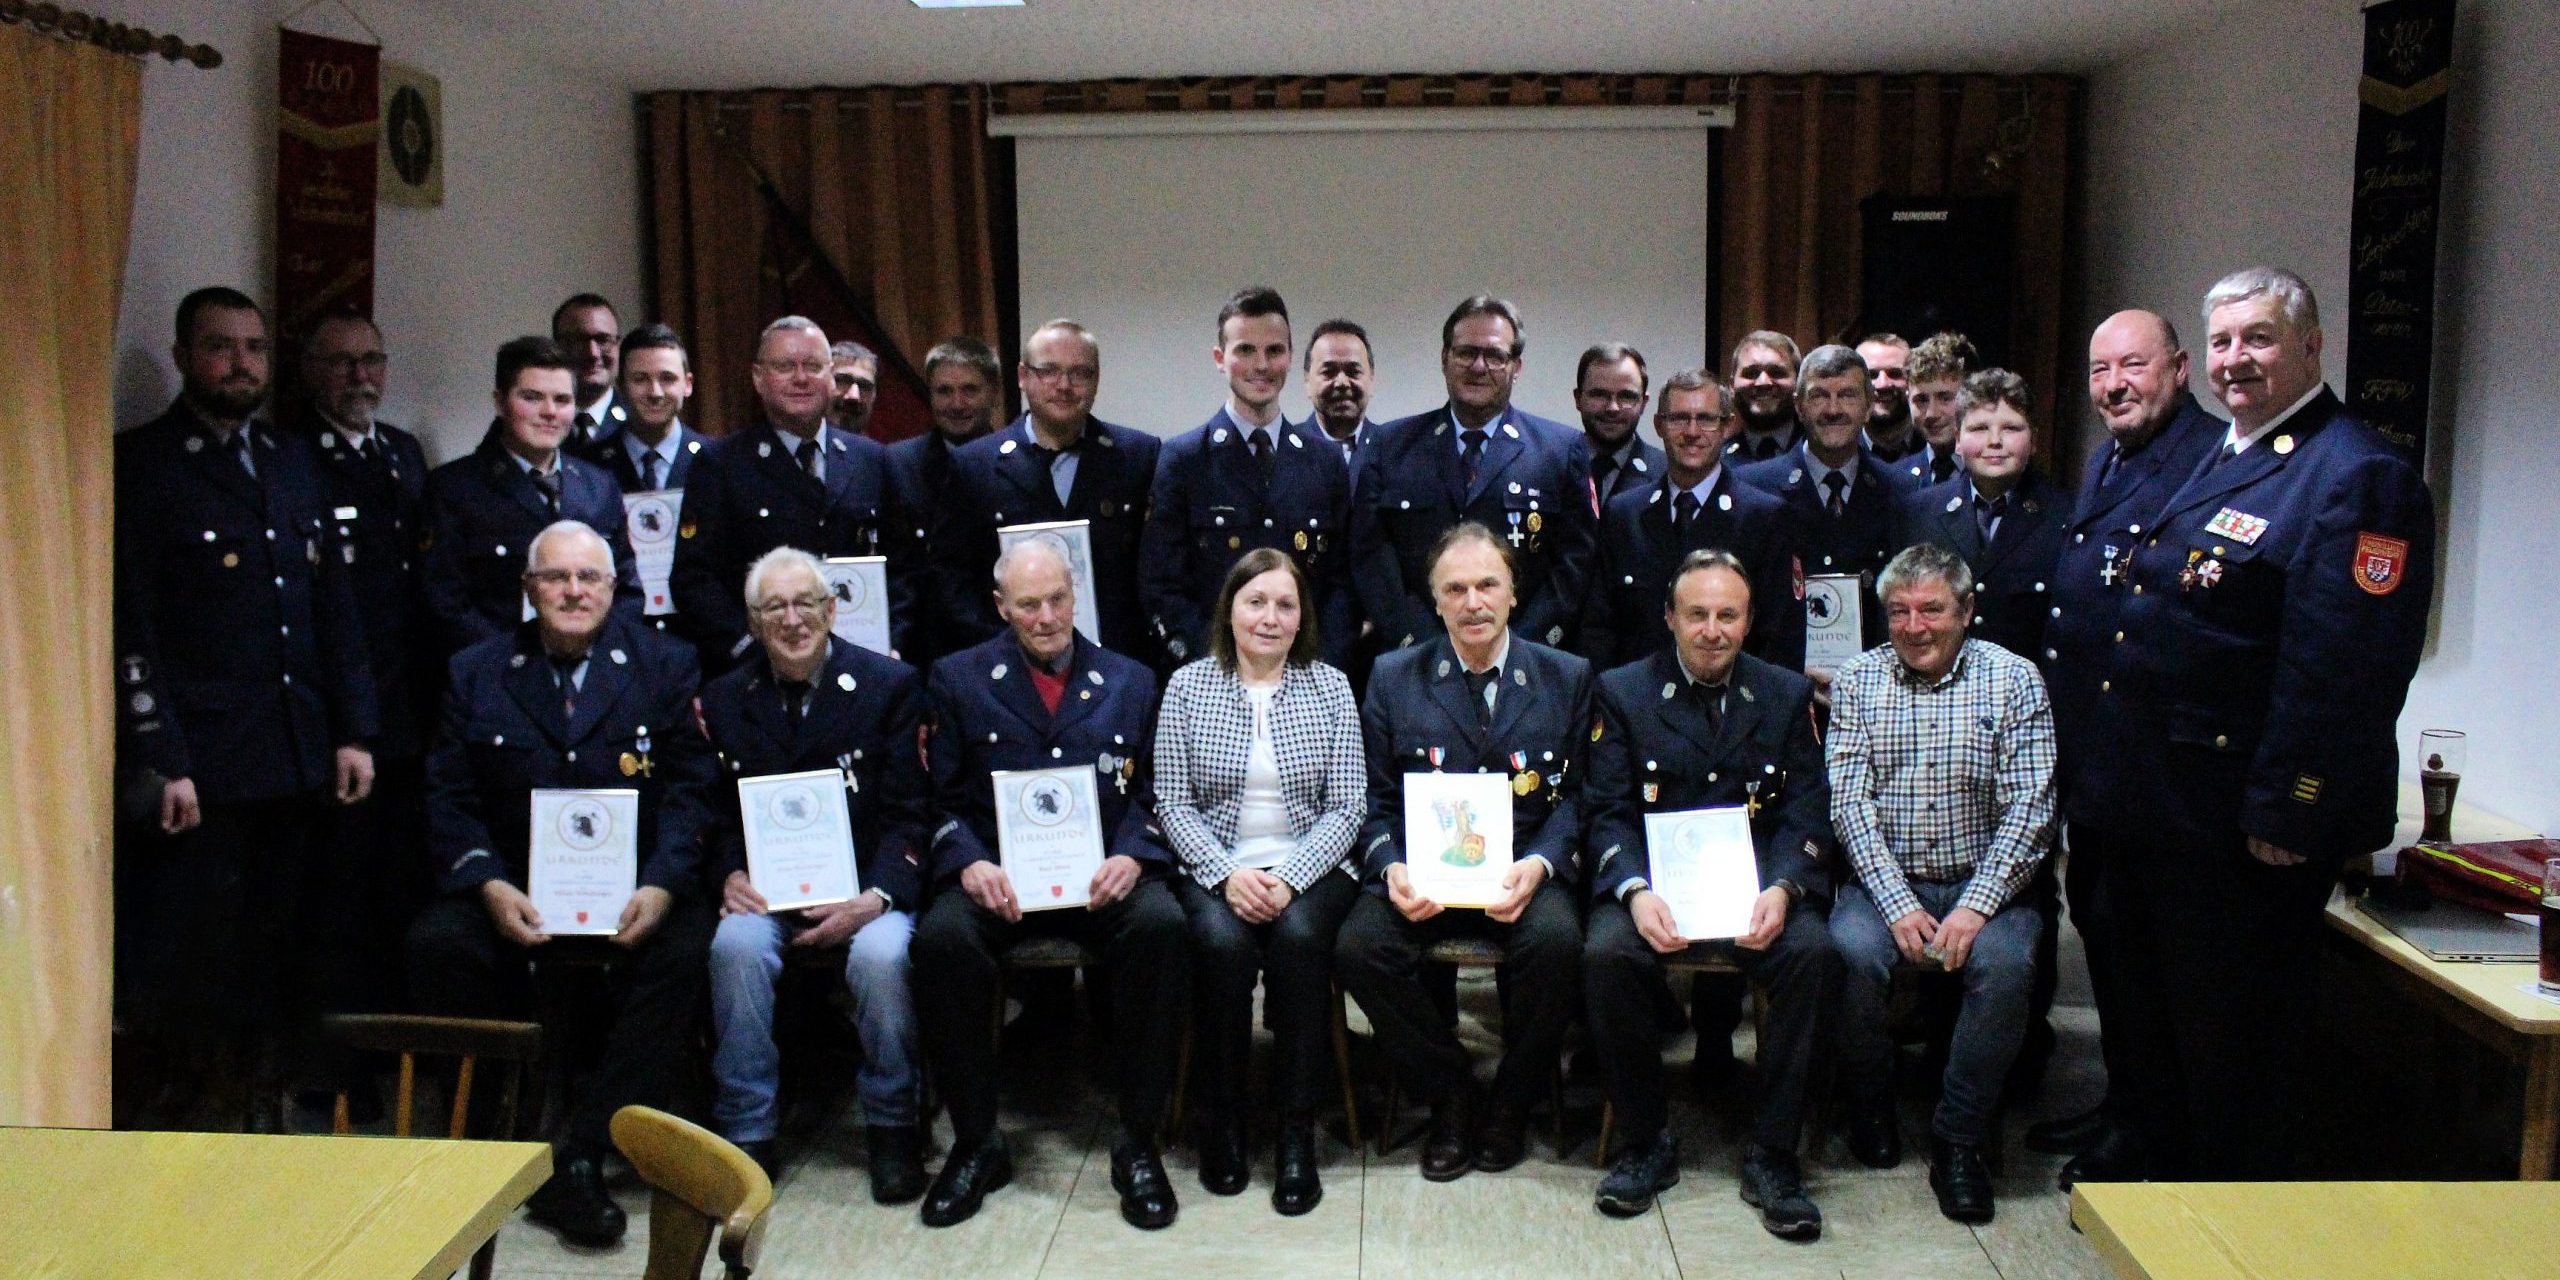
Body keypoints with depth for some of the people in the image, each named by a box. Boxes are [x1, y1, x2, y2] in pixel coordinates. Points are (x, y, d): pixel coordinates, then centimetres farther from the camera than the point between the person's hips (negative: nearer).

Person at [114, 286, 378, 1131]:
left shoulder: (295, 463, 16)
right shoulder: (140, 464, -1)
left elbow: (335, 608, 16)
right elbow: (131, 628, -8)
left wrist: (352, 731, 9)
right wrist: (160, 763, -13)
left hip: (297, 766, 5)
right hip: (198, 770, -5)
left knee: (279, 959, 10)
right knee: (184, 967, 1)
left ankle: (264, 1120, 21)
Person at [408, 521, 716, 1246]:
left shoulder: (666, 667, 6)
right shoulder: (476, 673, 11)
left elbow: (690, 790, -1)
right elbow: (449, 799, 4)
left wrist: (661, 885, -19)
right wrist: (490, 886, -15)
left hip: (632, 891, -1)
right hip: (517, 889, 1)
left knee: (684, 949, -31)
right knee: (437, 941, -28)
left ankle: (579, 1162, -24)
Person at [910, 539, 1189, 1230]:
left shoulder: (1130, 681, 14)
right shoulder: (959, 678, 10)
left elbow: (1155, 794, 9)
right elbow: (941, 798, 5)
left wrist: (1133, 856, -11)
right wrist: (969, 865, -15)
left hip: (1103, 875, 1)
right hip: (996, 874, 0)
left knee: (1160, 923, -32)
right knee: (942, 936, -32)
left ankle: (1137, 1142, -17)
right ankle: (976, 1141, -12)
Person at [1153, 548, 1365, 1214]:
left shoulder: (1330, 687, 5)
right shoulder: (1187, 685, 4)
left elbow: (1347, 805, 0)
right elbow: (1173, 801, 1)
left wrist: (1289, 879, -15)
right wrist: (1228, 874, -15)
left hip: (1310, 867, 0)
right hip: (1215, 866, 0)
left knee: (1299, 936, -31)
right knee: (1222, 942, -31)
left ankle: (1298, 1129, -17)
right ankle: (1222, 1120, -10)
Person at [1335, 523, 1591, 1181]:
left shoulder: (1567, 677, 7)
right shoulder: (1393, 678, 7)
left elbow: (1575, 796, 4)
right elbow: (1376, 801, 6)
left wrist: (1540, 864, -16)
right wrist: (1391, 870, -14)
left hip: (1523, 872, 0)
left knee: (1556, 940, -33)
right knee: (1359, 947, -28)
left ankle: (1512, 1100, -4)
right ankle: (1448, 1094, -3)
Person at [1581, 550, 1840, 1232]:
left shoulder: (1788, 695, 10)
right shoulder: (1624, 691, 6)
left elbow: (1806, 813, 3)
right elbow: (1610, 812, -1)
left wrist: (1781, 889, -17)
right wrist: (1636, 891, -21)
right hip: (1654, 879, -1)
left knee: (1815, 953, -29)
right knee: (1606, 953, -31)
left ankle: (1772, 1153, -13)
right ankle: (1647, 1141, -10)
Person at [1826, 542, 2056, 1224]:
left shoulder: (2014, 679, 0)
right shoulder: (1858, 680, 3)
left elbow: (2029, 807, -7)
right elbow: (1849, 803, -3)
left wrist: (1975, 907, -19)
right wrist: (1898, 903, -16)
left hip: (1981, 881, 0)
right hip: (1883, 879, 1)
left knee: (2004, 963, -30)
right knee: (1854, 951, -29)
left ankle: (1959, 1137, -11)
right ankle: (1871, 1104, -1)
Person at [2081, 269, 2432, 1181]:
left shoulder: (2358, 476, -15)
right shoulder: (2217, 461, 14)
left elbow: (2342, 671, -22)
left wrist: (2286, 813, -24)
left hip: (2240, 825, -9)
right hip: (2156, 800, 9)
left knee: (2234, 1034, 5)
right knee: (2155, 1013, 21)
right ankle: (2162, 1171, 39)